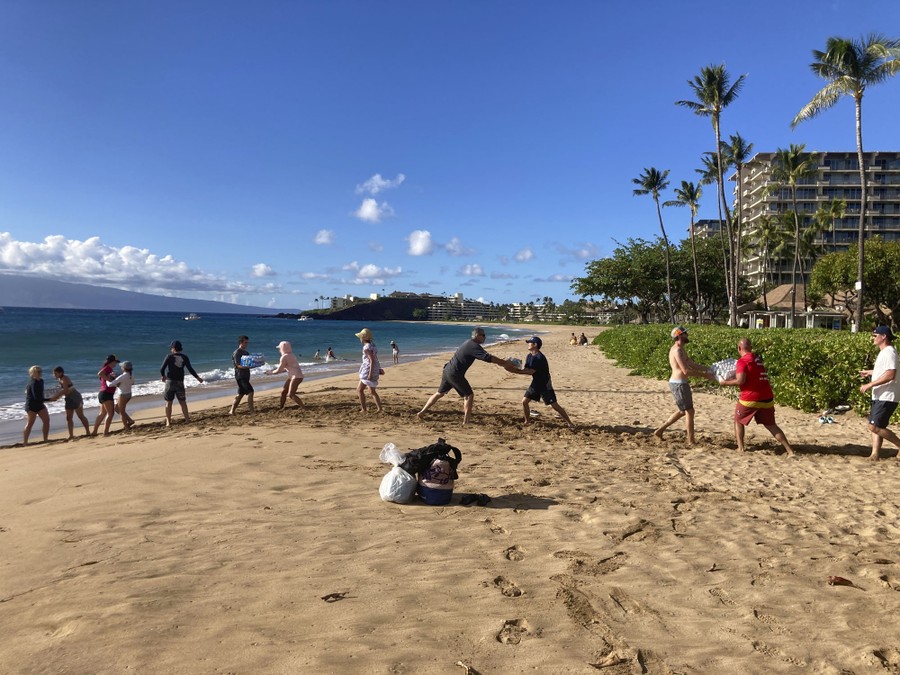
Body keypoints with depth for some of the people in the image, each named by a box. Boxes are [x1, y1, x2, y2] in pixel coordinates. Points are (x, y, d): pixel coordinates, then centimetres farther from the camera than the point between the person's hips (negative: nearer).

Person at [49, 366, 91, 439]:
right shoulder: (60, 380, 10)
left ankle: (88, 432, 4)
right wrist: (56, 397, -2)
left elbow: (65, 391, -25)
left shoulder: (65, 379, -17)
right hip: (69, 399, 9)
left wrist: (55, 397, -22)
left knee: (81, 416, -2)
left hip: (75, 398, -9)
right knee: (68, 418, 6)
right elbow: (62, 391, 13)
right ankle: (71, 435, 9)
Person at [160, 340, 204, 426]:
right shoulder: (184, 357, 3)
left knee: (168, 402, 5)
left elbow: (162, 369, -6)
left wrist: (163, 376, 14)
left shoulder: (169, 356, -5)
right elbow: (190, 369, 2)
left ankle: (168, 421, 6)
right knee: (182, 402, 10)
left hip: (170, 381, -2)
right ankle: (187, 419, 9)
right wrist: (197, 378, 13)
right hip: (180, 382, 2)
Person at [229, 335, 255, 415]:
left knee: (240, 394, 11)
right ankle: (251, 409, -11)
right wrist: (248, 366, -33)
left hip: (245, 376, 9)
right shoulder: (237, 353, -10)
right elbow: (238, 365, -18)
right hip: (240, 376, -9)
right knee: (250, 391, -15)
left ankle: (232, 411, 17)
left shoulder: (246, 352, 17)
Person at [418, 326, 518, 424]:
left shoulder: (469, 343, 16)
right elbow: (488, 358, -25)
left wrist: (501, 362, 15)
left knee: (439, 393, 20)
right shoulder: (474, 346, -15)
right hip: (455, 374, -10)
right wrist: (505, 363, -20)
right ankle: (466, 420, 1)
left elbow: (486, 357, 20)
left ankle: (422, 412, 24)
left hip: (447, 371, 10)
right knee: (469, 395, 0)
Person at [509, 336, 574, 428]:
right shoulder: (529, 356, 3)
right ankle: (527, 421, 17)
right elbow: (524, 369, -2)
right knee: (524, 401, 1)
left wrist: (516, 370, -30)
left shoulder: (539, 358, -25)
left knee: (554, 405, -6)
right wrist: (515, 368, -21)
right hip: (535, 383, 8)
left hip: (545, 385, -8)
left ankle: (569, 422, 4)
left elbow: (530, 372, -29)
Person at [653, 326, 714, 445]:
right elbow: (686, 371, -22)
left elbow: (692, 364, 15)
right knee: (689, 411, -1)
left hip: (679, 383, 10)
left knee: (683, 411, 20)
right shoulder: (677, 350, -18)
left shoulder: (680, 349, 15)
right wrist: (704, 375, -16)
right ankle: (691, 441, 7)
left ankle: (660, 430, 22)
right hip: (678, 384, -10)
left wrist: (708, 369, 7)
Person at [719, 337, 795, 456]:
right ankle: (790, 450, 6)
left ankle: (740, 448, 10)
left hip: (750, 398, -6)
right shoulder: (758, 359, 15)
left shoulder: (743, 361, -9)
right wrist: (734, 376, 21)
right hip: (767, 398, 6)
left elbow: (740, 381, -17)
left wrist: (725, 383, -4)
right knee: (771, 425, 14)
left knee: (738, 421, 16)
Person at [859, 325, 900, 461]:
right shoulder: (884, 352, 15)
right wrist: (869, 372, 29)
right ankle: (875, 454, 13)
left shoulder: (889, 352, -17)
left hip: (886, 397, -10)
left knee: (874, 427, -11)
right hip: (879, 396, 10)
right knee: (875, 425, 10)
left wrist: (870, 385, -25)